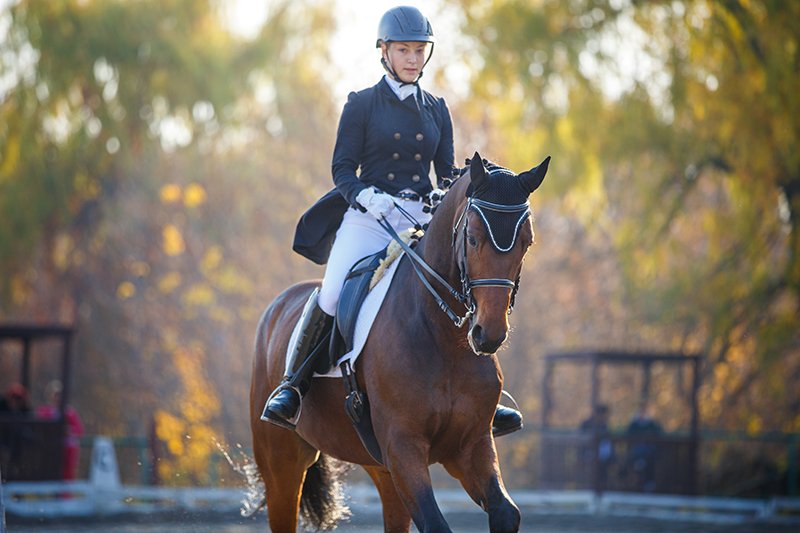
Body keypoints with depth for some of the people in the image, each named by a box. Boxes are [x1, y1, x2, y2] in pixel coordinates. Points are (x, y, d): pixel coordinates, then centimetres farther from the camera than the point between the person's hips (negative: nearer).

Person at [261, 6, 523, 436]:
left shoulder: (436, 110, 16)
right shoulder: (362, 104, 5)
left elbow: (447, 172, 17)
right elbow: (342, 168, 0)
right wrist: (366, 195, -19)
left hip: (422, 221, 3)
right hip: (369, 217, -3)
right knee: (333, 294, -23)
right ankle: (292, 385, -7)